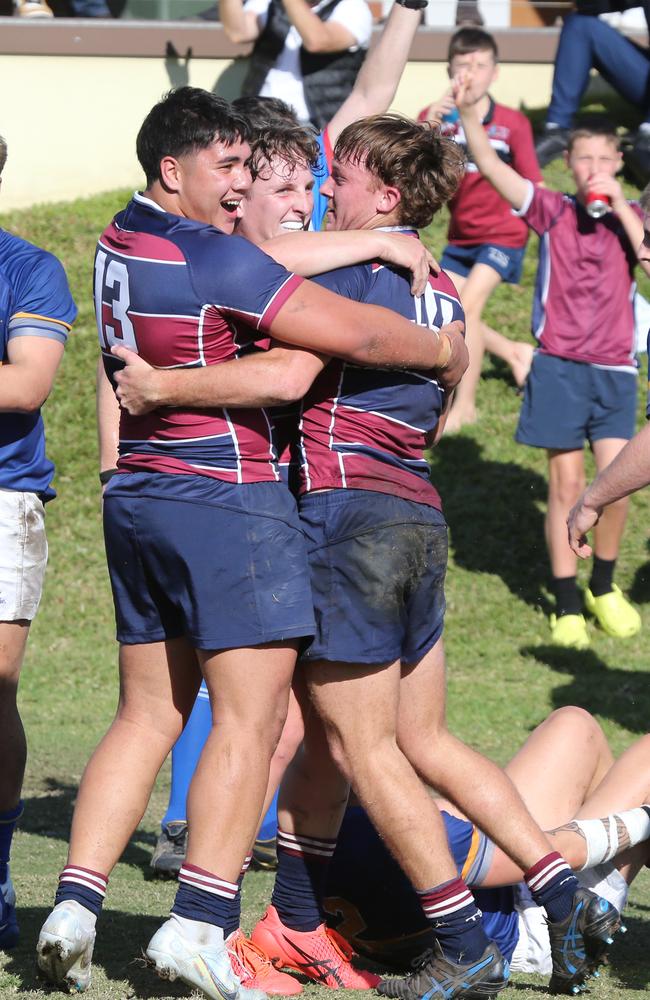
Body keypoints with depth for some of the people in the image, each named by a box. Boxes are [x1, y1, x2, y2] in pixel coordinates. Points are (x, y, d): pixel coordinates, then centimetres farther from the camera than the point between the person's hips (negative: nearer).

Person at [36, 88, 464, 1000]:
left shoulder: (120, 241, 9)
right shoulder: (212, 257, -17)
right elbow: (355, 334, -17)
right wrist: (445, 350, 1)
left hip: (137, 499, 8)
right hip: (230, 500, -8)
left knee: (146, 714, 11)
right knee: (250, 717, -4)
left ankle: (76, 905, 2)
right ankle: (198, 924, -9)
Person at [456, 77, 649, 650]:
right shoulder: (554, 212, 2)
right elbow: (492, 169, -12)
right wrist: (467, 113, -26)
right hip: (560, 366, -1)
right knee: (566, 485, 1)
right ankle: (567, 607, 11)